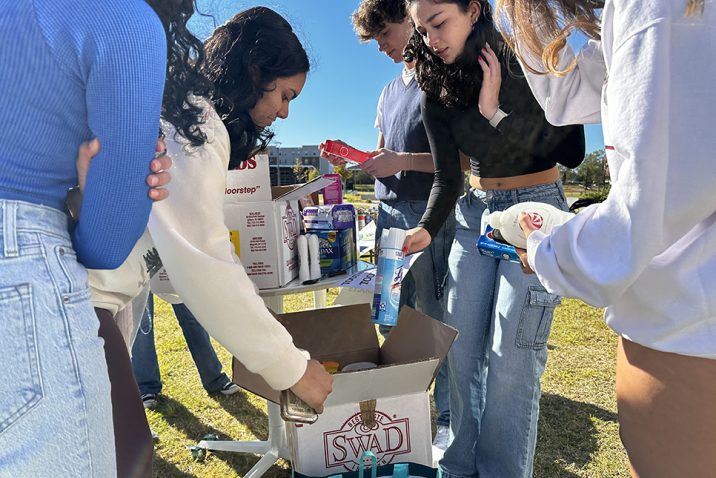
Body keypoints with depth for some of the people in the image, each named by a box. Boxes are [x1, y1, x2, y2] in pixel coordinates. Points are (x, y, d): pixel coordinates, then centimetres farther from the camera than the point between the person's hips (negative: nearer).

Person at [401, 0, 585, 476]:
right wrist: (427, 229, -17)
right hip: (475, 213, 5)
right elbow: (448, 179, 1)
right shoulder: (437, 92, 1)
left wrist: (495, 111, -21)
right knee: (462, 352, 6)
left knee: (511, 359, -7)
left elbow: (572, 153, -13)